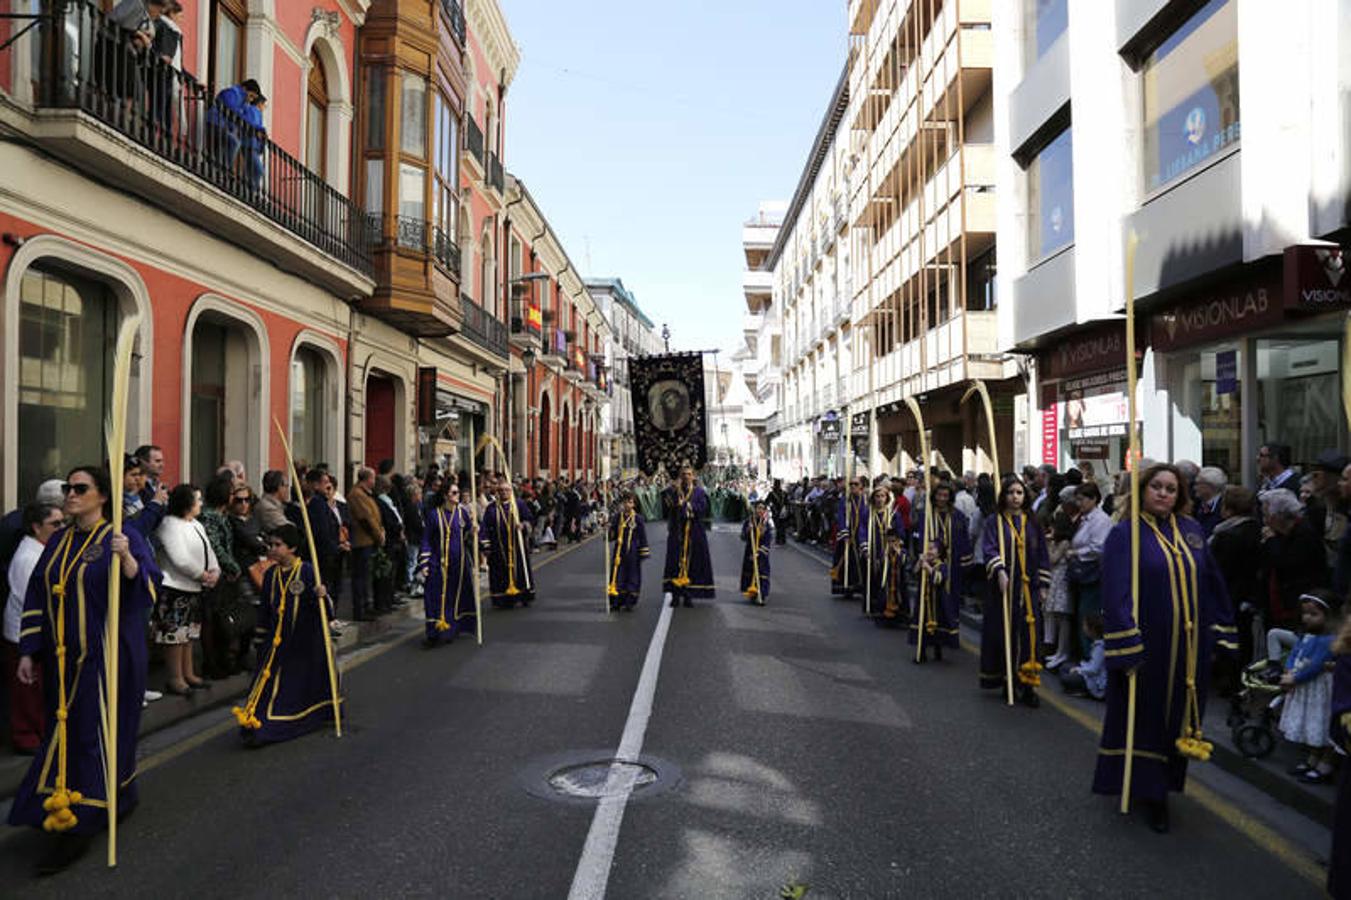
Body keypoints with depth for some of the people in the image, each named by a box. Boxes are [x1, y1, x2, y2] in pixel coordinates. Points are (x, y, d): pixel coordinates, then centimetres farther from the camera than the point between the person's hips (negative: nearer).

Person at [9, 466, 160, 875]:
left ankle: (78, 824, 1)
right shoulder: (58, 543, 11)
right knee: (65, 732, 12)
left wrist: (127, 559, -37)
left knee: (94, 733, -5)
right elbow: (36, 597, 14)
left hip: (108, 657, -7)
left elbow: (148, 588, -18)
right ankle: (117, 800, 27)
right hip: (63, 658, 7)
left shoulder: (125, 538, -7)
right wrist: (29, 651, 8)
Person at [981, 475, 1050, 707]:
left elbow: (1042, 555, 12)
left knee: (1028, 634, -4)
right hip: (1003, 586, -2)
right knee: (1003, 633, 1)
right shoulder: (994, 521, 3)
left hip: (1028, 587, 2)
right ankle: (1005, 680, 13)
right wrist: (999, 571, -26)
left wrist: (1043, 585, 6)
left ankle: (1027, 685, -2)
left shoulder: (1032, 523, 11)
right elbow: (990, 549, -9)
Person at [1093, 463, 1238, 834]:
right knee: (1144, 717, 4)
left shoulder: (1192, 531, 8)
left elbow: (1213, 583, 12)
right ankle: (1147, 792, 17)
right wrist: (1125, 648, -20)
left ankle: (1161, 786, 29)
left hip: (1190, 647, 5)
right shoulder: (1125, 533, -8)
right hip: (1146, 646, -5)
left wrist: (1221, 633, 7)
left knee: (1179, 716, 13)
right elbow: (1116, 593, -14)